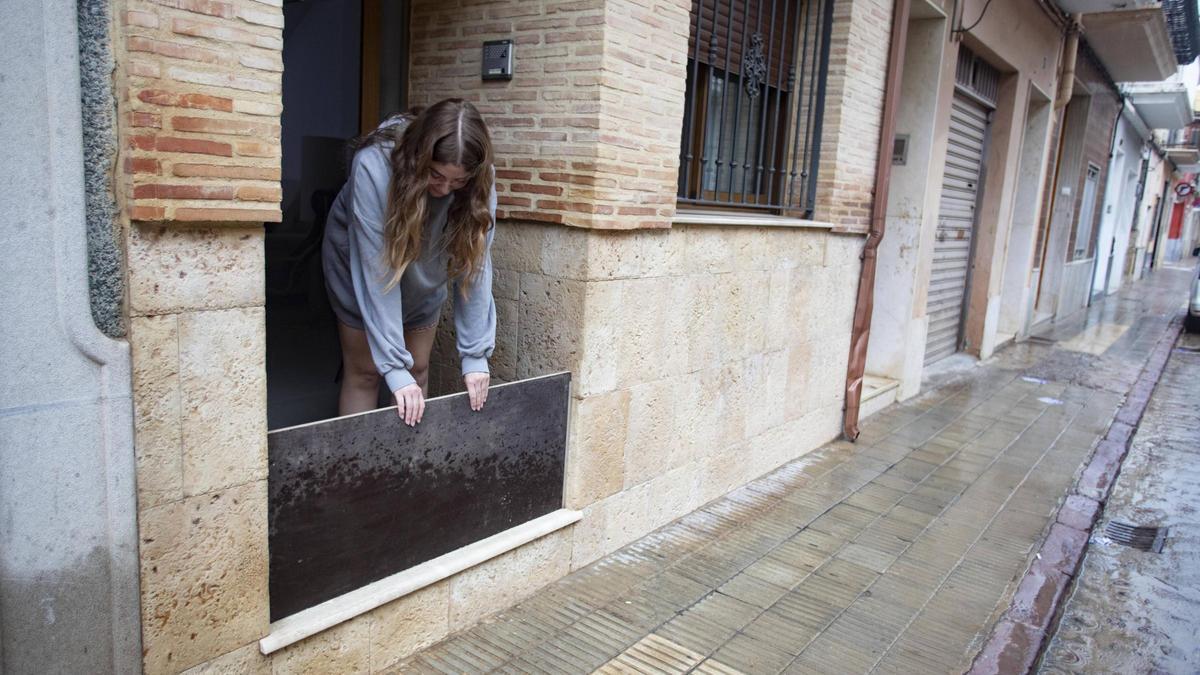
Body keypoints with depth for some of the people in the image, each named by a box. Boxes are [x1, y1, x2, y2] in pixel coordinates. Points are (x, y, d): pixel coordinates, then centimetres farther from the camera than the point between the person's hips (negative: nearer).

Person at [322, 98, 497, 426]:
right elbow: (376, 271, -38)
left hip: (423, 278, 3)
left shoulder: (479, 182, -28)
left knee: (418, 371, 6)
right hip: (359, 265, -3)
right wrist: (394, 368, -39)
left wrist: (475, 354, -30)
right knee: (364, 373, 3)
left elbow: (475, 264, -26)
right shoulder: (373, 166, -38)